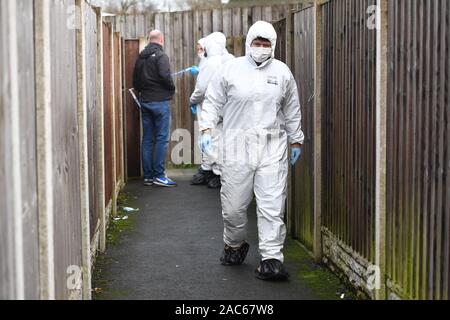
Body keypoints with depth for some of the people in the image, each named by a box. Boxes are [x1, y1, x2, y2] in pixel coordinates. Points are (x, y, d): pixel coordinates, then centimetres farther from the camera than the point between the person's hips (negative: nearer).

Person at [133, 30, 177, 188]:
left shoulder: (141, 57, 12)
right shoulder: (161, 55, -10)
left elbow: (136, 81, 14)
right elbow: (165, 76, -21)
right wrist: (172, 89, -5)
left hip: (145, 101, 7)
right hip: (160, 101, -7)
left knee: (147, 139, 9)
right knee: (162, 138, -4)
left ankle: (148, 175, 11)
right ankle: (159, 175, -6)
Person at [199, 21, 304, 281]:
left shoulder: (282, 72, 9)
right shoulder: (231, 69, 4)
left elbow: (292, 111, 18)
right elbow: (213, 102, 9)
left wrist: (296, 140, 20)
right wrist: (207, 129, -4)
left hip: (273, 148, 1)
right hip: (238, 146, 0)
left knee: (272, 206, -6)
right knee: (234, 204, 5)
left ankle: (272, 259, -2)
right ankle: (235, 245, 32)